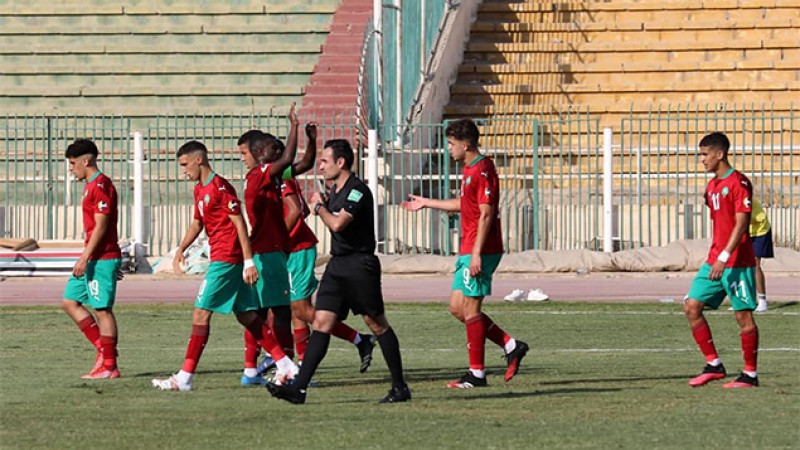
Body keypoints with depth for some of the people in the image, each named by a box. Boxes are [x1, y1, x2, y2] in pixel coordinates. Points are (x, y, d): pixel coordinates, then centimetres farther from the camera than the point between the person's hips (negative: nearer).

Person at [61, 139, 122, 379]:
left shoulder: (100, 186, -15)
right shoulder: (91, 186, 16)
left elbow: (101, 226, -20)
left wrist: (85, 258, -21)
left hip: (101, 259, -11)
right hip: (94, 259, 11)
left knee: (102, 309, -6)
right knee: (70, 302, 11)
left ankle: (109, 366, -1)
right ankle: (103, 349, 11)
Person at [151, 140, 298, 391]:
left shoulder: (220, 187, -15)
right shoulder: (200, 190, 14)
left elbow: (240, 224, -17)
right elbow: (197, 223, 26)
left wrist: (249, 262, -19)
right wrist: (180, 250, 13)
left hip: (226, 260, -10)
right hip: (222, 259, 10)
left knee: (201, 314, -9)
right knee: (246, 316, 11)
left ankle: (185, 378, -9)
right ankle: (286, 366, 15)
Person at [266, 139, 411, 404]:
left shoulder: (357, 190, -15)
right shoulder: (336, 190, 14)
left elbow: (337, 224, -24)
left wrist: (319, 206, -7)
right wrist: (321, 206, 11)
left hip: (360, 265, -8)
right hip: (337, 265, 8)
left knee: (376, 323, 0)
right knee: (321, 323, -1)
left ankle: (400, 387, 11)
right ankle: (299, 388, -7)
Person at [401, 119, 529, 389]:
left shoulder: (482, 171, -16)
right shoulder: (470, 169, 16)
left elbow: (486, 214, -20)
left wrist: (476, 253, -23)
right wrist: (426, 203, 36)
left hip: (480, 252, -10)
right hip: (468, 251, 10)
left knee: (470, 308, -5)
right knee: (457, 308, 10)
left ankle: (477, 373, 1)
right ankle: (511, 346, 13)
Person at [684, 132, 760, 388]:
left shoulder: (738, 183, -12)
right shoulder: (712, 186, 15)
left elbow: (741, 224, -18)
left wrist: (724, 257, -24)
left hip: (737, 263, -9)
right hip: (715, 261, 9)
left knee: (743, 315, -3)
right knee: (691, 307, 1)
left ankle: (750, 375, 5)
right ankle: (713, 365, 7)